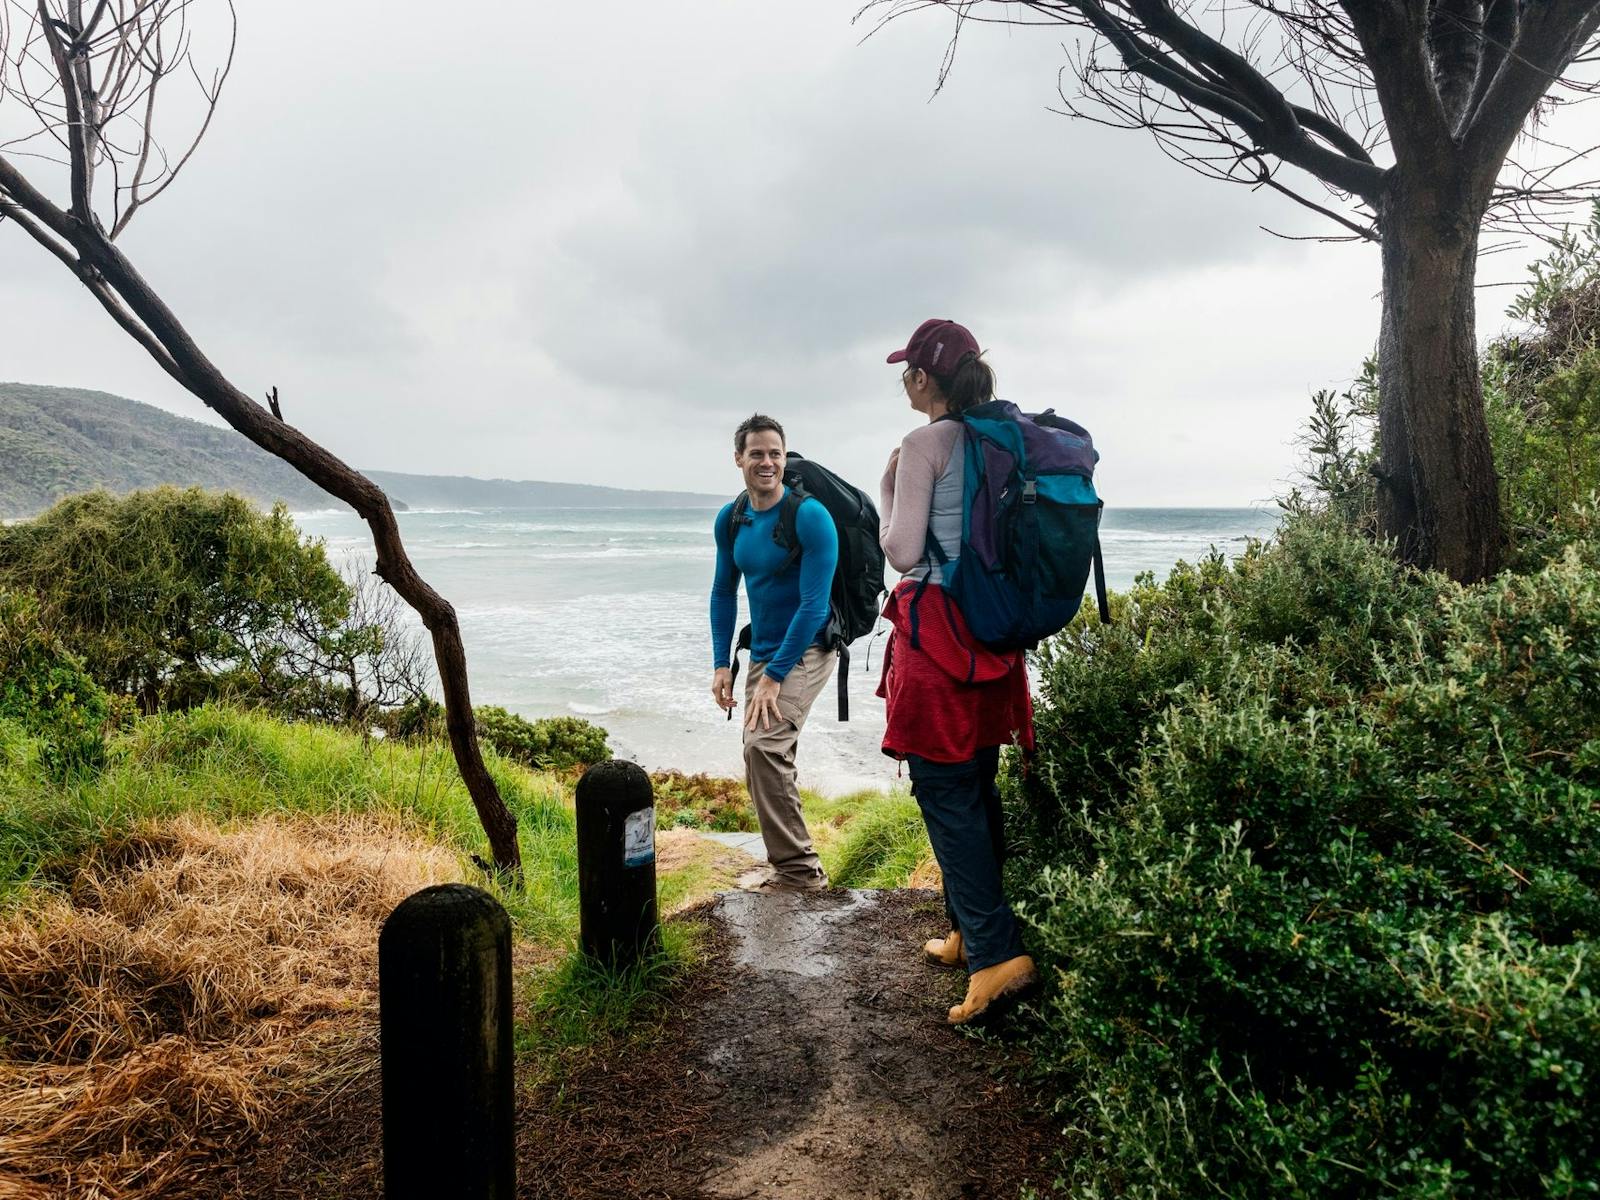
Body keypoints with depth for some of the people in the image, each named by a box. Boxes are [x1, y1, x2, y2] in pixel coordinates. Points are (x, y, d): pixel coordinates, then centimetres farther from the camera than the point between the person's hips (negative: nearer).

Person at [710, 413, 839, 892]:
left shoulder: (809, 516, -18)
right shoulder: (730, 519, 3)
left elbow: (814, 604, -20)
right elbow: (723, 592, 12)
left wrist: (774, 674, -21)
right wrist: (721, 663, 4)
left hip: (806, 649, -8)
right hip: (763, 652, 8)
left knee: (764, 745, -23)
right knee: (763, 755, 14)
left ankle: (799, 867, -11)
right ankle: (785, 860, 31)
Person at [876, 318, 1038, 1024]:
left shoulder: (924, 444, -12)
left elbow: (903, 553, -13)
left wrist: (886, 490, 1)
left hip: (935, 629, -8)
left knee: (944, 791, -2)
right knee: (976, 785, 15)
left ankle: (997, 954, -4)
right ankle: (968, 931, 27)